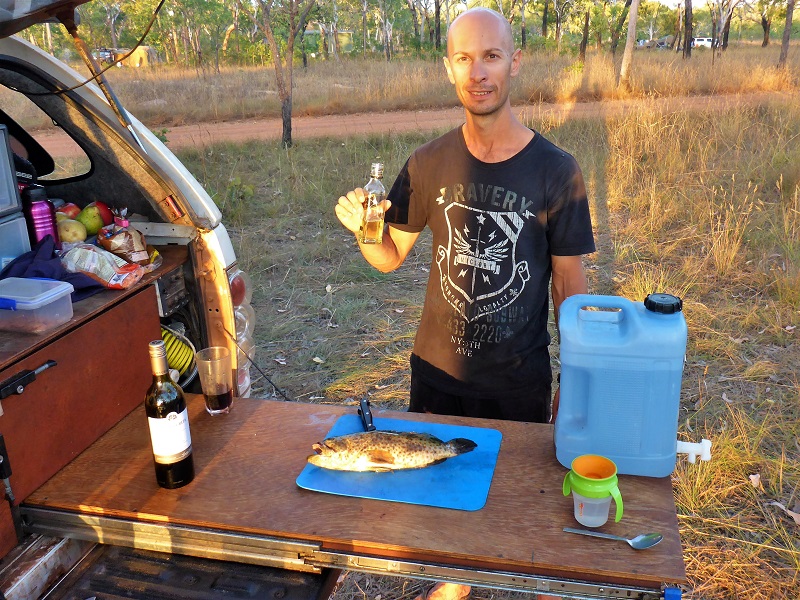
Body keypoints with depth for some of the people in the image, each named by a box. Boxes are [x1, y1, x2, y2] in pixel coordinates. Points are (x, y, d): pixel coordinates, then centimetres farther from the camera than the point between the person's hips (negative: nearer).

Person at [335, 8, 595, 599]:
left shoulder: (556, 171, -10)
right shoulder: (428, 164, -5)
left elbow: (569, 282, -4)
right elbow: (391, 256, 4)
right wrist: (363, 228, -19)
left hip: (520, 379, -2)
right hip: (438, 370, 3)